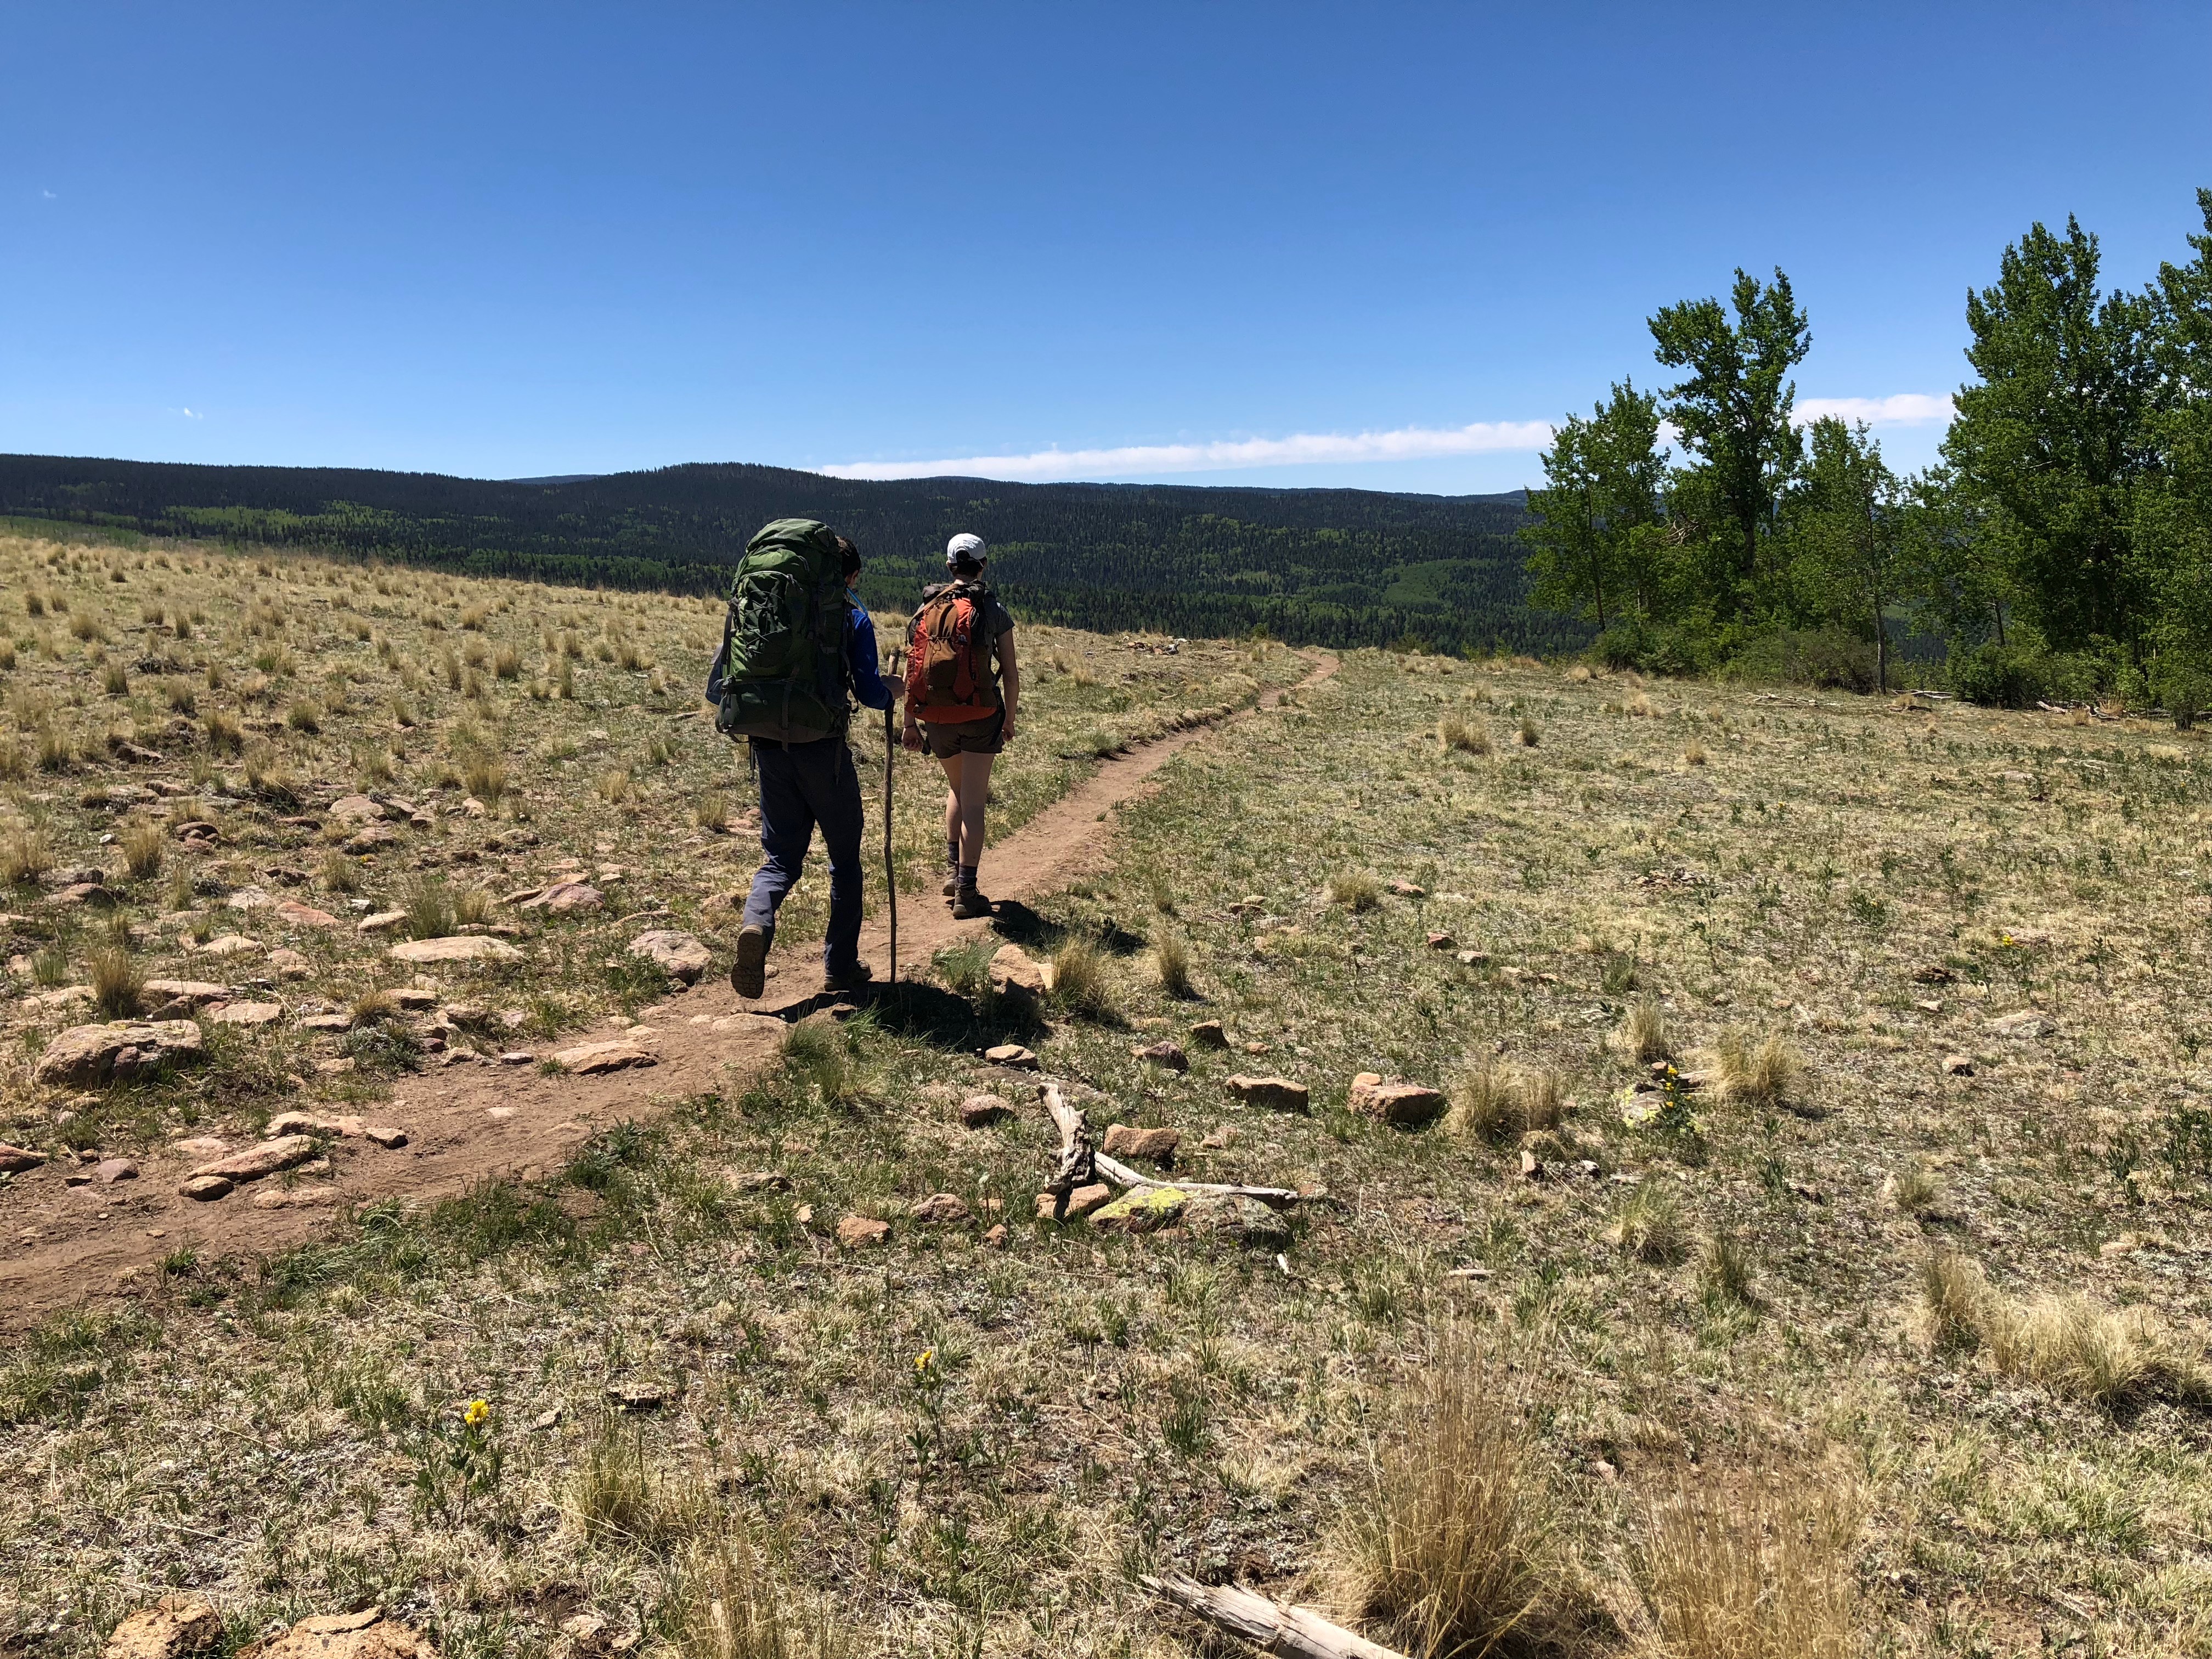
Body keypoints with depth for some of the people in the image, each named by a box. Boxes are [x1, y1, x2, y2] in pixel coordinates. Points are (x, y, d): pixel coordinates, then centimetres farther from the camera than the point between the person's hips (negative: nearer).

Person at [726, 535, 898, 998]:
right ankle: (841, 966, 15)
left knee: (781, 856, 12)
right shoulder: (852, 616, -1)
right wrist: (896, 691, 11)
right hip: (823, 749, -4)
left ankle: (756, 924, -18)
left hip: (770, 746, 4)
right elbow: (869, 692, -9)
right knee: (845, 856, 12)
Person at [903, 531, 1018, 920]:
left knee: (957, 790, 27)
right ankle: (967, 893, 2)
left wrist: (910, 723, 11)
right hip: (980, 717, -4)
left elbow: (912, 670, 4)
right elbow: (1011, 673, -5)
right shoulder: (993, 609, -5)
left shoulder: (927, 608, 5)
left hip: (937, 720, 4)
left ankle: (952, 870, 25)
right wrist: (1010, 720, 9)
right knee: (973, 804, 1)